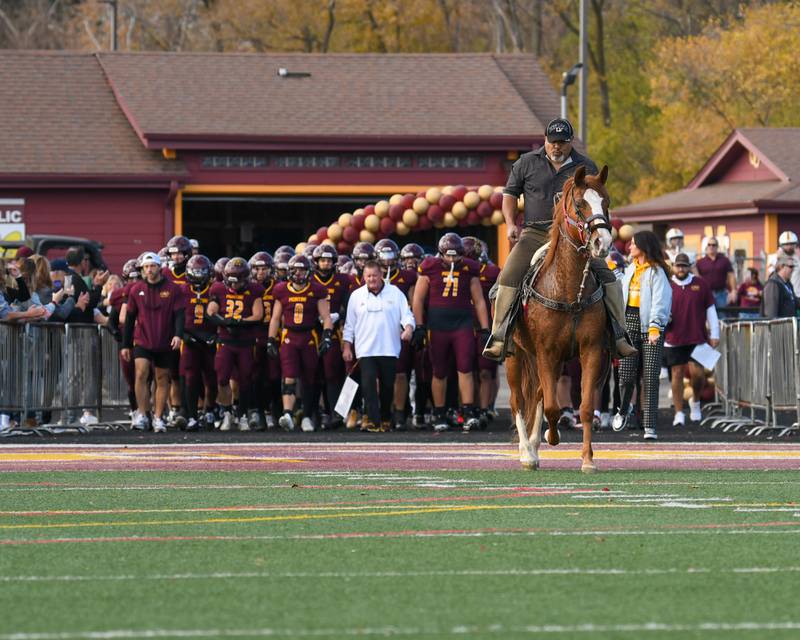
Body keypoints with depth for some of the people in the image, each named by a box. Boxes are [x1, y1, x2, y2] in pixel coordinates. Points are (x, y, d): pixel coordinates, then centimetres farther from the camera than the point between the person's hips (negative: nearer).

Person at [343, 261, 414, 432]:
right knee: (369, 385, -13)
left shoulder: (395, 293, 6)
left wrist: (408, 328, -18)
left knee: (387, 386, 6)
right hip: (366, 350, 0)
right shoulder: (356, 296, 9)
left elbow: (406, 315, 3)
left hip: (389, 349, 0)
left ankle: (386, 419, 22)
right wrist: (346, 346, 7)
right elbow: (349, 325, 12)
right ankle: (373, 420, -16)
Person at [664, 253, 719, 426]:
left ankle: (695, 401, 19)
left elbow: (710, 310, 9)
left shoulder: (700, 284, 5)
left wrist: (714, 334, 6)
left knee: (696, 372, -10)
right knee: (677, 373, 0)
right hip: (674, 339, 1)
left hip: (697, 338, -1)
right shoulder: (667, 286, 6)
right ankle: (679, 413, 6)